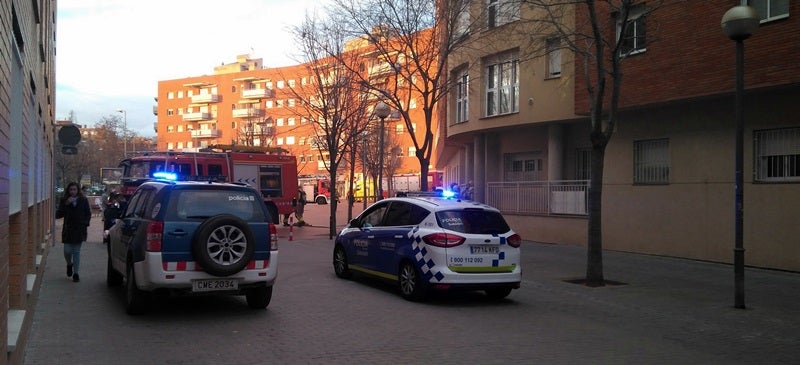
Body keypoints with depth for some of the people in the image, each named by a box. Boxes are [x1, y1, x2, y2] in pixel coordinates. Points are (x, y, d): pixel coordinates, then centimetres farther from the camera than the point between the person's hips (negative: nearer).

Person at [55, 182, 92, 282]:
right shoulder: (64, 200, 1)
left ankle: (76, 273, 9)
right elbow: (58, 214, -6)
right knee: (67, 251, -1)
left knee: (76, 252, 3)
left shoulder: (83, 200, 2)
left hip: (79, 230, -1)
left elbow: (88, 214, 8)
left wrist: (85, 223, -7)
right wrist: (66, 204, -17)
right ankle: (69, 264, 31)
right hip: (67, 230, 1)